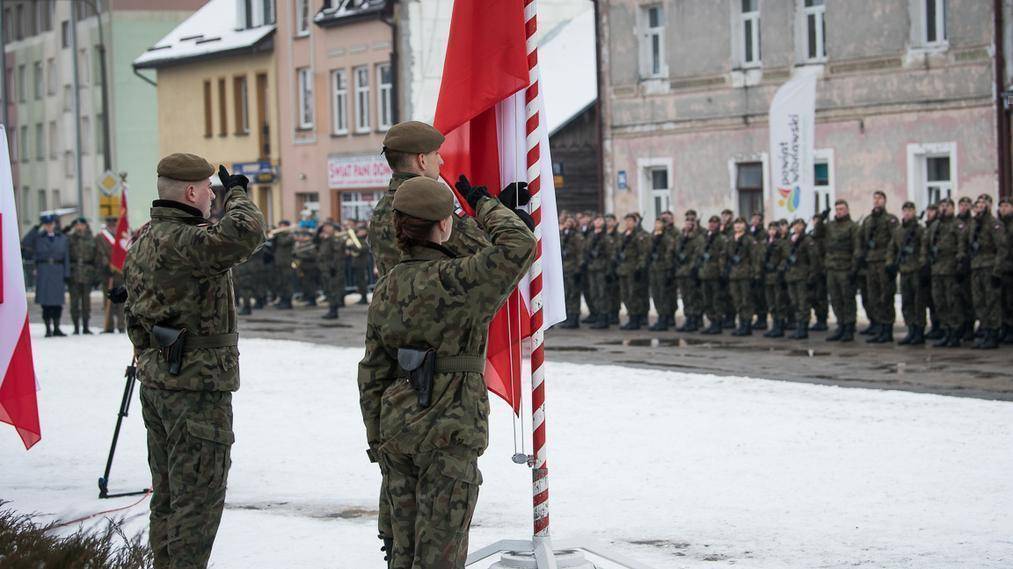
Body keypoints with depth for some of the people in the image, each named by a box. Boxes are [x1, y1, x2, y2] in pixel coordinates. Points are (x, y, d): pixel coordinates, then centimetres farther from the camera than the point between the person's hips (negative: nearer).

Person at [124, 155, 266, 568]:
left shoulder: (142, 242, 12)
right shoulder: (184, 242, -20)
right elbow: (246, 233, -37)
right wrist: (237, 194, -16)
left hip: (156, 382, 10)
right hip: (197, 386, -10)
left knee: (168, 494, 17)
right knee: (198, 496, -4)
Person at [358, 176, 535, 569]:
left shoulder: (386, 289, 5)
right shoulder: (454, 282, -15)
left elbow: (372, 376, 8)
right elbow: (520, 245, -19)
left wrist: (378, 443, 15)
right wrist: (484, 205, -3)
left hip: (398, 430, 7)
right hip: (450, 433, -7)